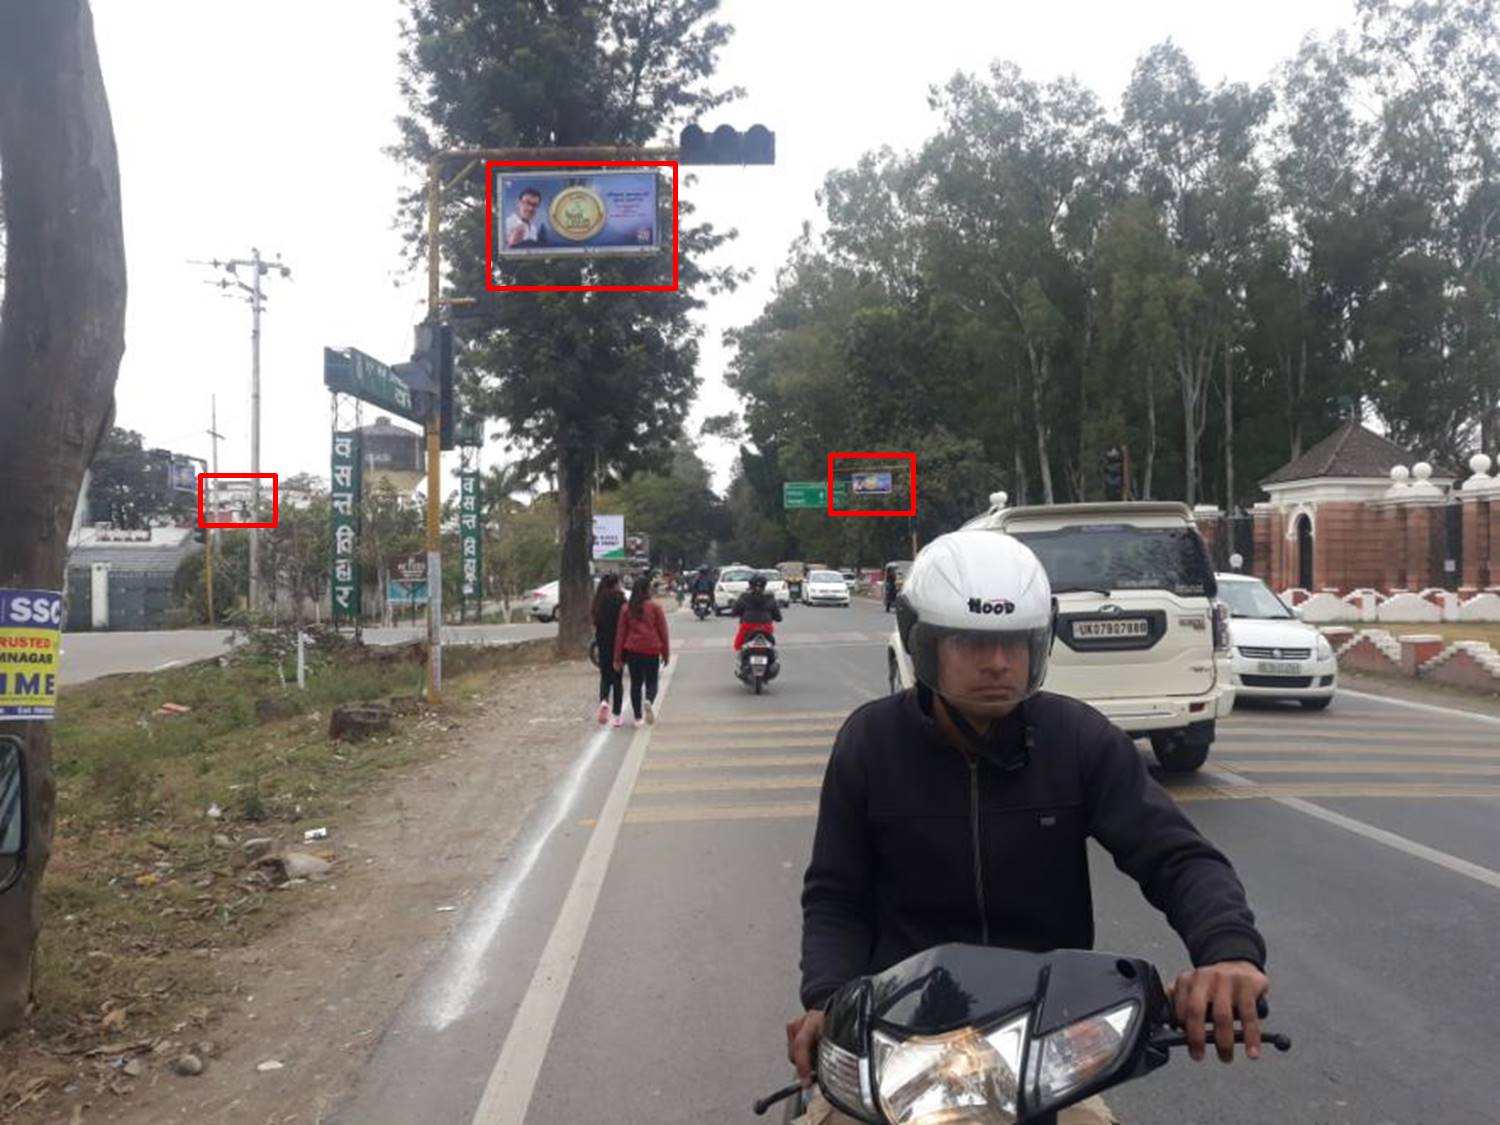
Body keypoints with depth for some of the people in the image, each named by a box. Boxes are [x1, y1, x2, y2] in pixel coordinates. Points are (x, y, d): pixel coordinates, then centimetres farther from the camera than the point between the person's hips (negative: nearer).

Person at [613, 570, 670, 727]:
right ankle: (649, 702, -23)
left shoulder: (626, 608, 2)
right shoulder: (655, 607, -3)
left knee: (635, 683, 11)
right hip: (651, 650, -2)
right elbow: (663, 631, -1)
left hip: (632, 650, 2)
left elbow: (620, 633, 3)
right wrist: (666, 653, 8)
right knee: (651, 681, 9)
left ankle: (637, 718, 11)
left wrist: (618, 657, 7)